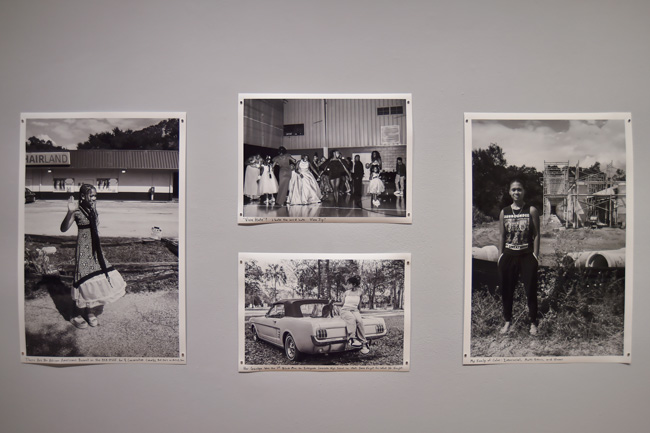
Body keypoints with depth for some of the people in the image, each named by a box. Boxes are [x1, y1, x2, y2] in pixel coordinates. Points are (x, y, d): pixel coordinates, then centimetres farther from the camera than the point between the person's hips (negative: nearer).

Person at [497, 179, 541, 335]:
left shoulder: (531, 210, -1)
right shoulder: (504, 212, 6)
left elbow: (536, 234, -1)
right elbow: (501, 235, 8)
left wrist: (535, 254, -6)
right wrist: (500, 255, 3)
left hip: (527, 255, -2)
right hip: (508, 256, 3)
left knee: (531, 290, 1)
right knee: (507, 290, 8)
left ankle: (533, 322, 14)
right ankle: (508, 321, 22)